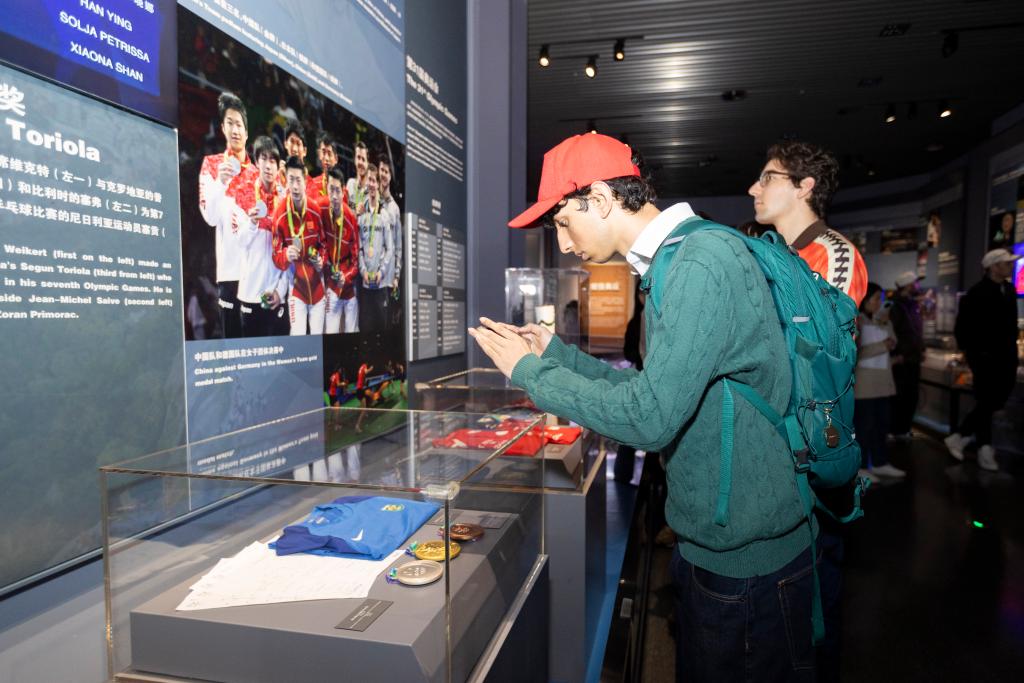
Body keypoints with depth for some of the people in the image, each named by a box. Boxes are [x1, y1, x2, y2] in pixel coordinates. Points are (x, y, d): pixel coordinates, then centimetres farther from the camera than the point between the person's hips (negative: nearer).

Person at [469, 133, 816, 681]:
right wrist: (557, 353, 7)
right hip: (707, 540, 9)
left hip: (747, 559, -9)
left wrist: (532, 373, -18)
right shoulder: (676, 263, 8)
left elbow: (650, 418, -31)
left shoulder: (704, 261, -24)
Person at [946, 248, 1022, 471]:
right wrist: (969, 350, -12)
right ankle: (985, 450, 14)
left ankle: (960, 436, 20)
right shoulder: (977, 293, -13)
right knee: (986, 403, 0)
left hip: (1006, 356, 8)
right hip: (985, 357, -8)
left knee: (996, 402, 10)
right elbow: (962, 325, -13)